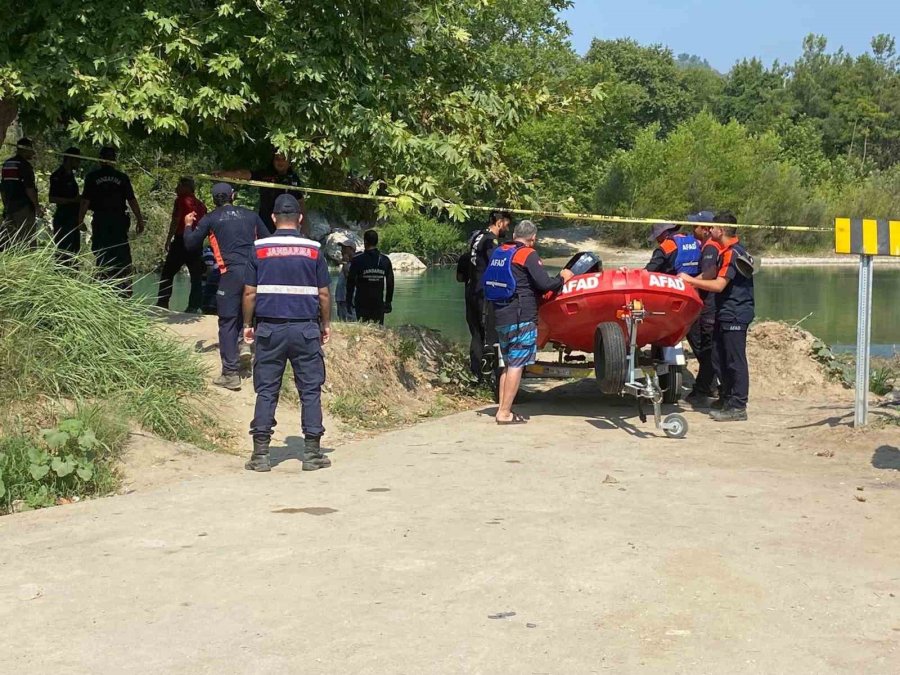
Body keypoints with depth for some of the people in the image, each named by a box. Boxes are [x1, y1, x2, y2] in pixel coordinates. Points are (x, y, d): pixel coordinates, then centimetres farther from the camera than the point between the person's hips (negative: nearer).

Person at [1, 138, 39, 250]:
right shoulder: (25, 165, -12)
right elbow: (29, 189, -17)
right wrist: (36, 205, -7)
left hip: (10, 206, 8)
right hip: (24, 207, -8)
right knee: (27, 240, -4)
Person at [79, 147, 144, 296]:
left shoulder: (92, 177, -1)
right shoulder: (122, 177, 2)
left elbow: (85, 201, -3)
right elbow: (132, 200, 0)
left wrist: (80, 220, 4)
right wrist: (140, 220, 6)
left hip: (100, 220, -1)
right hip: (119, 219, 1)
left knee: (102, 256, 5)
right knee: (122, 254, 5)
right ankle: (125, 291, 4)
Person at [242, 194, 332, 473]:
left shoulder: (259, 249, 1)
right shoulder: (313, 250, 0)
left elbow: (250, 293, 1)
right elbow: (323, 294, 3)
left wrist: (247, 324, 13)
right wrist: (326, 324, 16)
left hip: (269, 329, 1)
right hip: (305, 328, -1)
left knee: (266, 391, 6)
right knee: (310, 390, 6)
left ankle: (260, 454, 5)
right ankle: (312, 452, 6)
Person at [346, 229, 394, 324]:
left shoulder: (357, 260, -4)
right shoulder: (385, 260, 6)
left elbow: (351, 282, -2)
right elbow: (390, 284, 10)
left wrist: (349, 299, 7)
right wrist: (388, 301, 17)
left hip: (362, 303, -2)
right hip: (379, 303, 2)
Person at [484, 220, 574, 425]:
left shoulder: (499, 252, 13)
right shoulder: (528, 254, -8)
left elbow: (490, 282, 19)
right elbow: (544, 284, -16)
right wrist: (562, 278, 3)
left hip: (501, 317, 8)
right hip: (522, 319, -8)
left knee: (509, 365, 17)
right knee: (516, 366, -4)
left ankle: (503, 410, 17)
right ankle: (505, 413, -5)